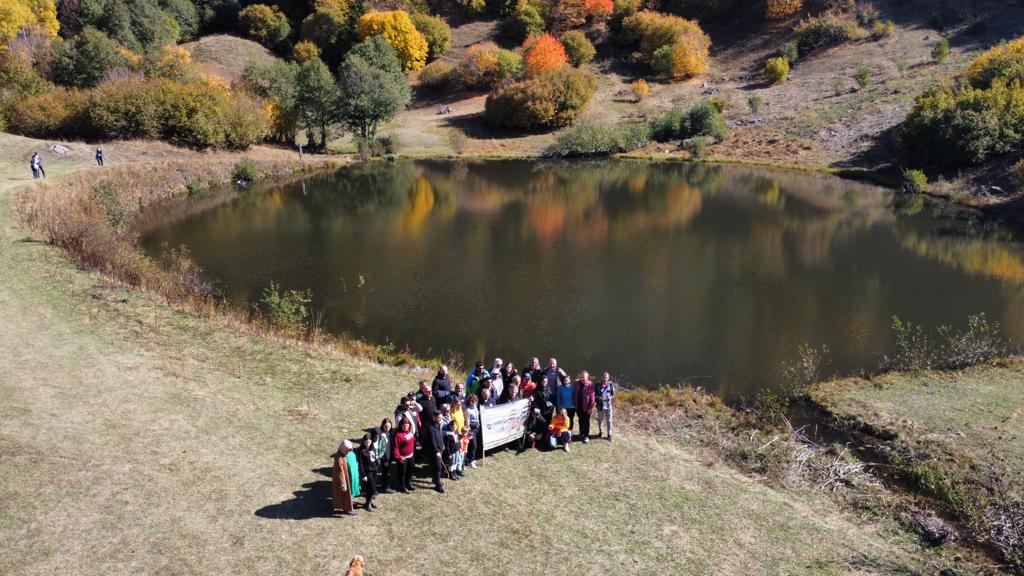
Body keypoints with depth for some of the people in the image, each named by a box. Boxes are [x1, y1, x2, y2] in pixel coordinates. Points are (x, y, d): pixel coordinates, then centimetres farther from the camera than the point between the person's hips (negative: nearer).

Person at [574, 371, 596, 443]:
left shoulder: (590, 384, -16)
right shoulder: (576, 383, -2)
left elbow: (592, 397, -15)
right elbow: (574, 394, 7)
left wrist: (590, 408, -15)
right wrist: (574, 404, 3)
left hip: (586, 407, -4)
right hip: (578, 406, 4)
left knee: (586, 421, 6)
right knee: (581, 420, 19)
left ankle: (586, 435, 17)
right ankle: (581, 433, 34)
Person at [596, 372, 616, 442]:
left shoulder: (611, 384, -4)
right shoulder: (598, 384, -5)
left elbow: (613, 394, 2)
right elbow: (594, 394, 0)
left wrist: (610, 397, -19)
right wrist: (598, 398, -19)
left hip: (608, 406, 0)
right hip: (600, 406, 0)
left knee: (609, 420, 6)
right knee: (600, 420, 15)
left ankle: (609, 435, 19)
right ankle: (600, 432, 37)